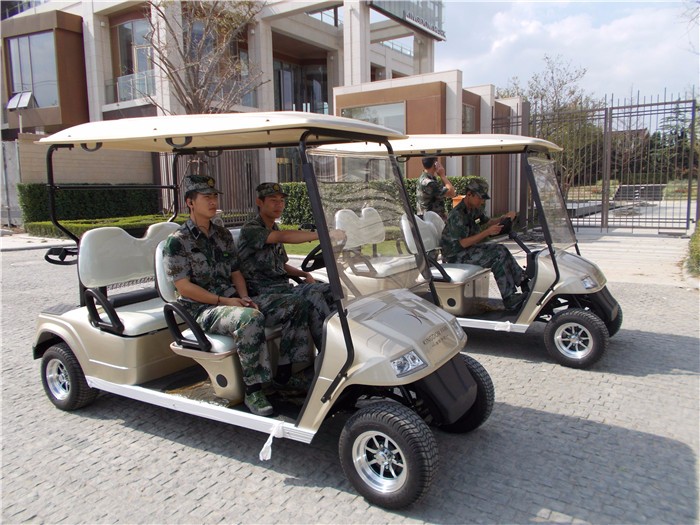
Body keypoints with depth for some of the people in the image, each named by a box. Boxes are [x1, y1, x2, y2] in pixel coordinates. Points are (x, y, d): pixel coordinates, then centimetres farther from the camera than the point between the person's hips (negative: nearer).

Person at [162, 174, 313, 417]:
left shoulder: (223, 235, 16)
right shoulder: (177, 242, -5)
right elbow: (184, 287, -11)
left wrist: (245, 298, -3)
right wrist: (223, 301, -17)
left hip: (234, 301, 7)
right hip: (203, 310, -7)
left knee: (295, 306, -7)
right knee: (251, 318, -39)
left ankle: (283, 375, 0)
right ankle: (252, 390, -25)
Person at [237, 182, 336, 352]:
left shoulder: (274, 230, 21)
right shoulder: (250, 229, -8)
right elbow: (283, 237, -27)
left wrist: (304, 274, 9)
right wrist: (321, 234, -34)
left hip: (283, 287, 8)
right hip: (263, 291, -8)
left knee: (332, 290, -13)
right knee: (312, 295, -31)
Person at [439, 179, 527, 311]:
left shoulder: (474, 209, 6)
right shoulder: (457, 215, -23)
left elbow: (487, 222, 21)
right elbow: (462, 243, -28)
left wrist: (504, 217, 2)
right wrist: (487, 232, -30)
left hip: (469, 248, 10)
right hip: (456, 254, -10)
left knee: (501, 250, 1)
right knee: (497, 257, -20)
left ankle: (524, 283, 5)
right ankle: (509, 300, -16)